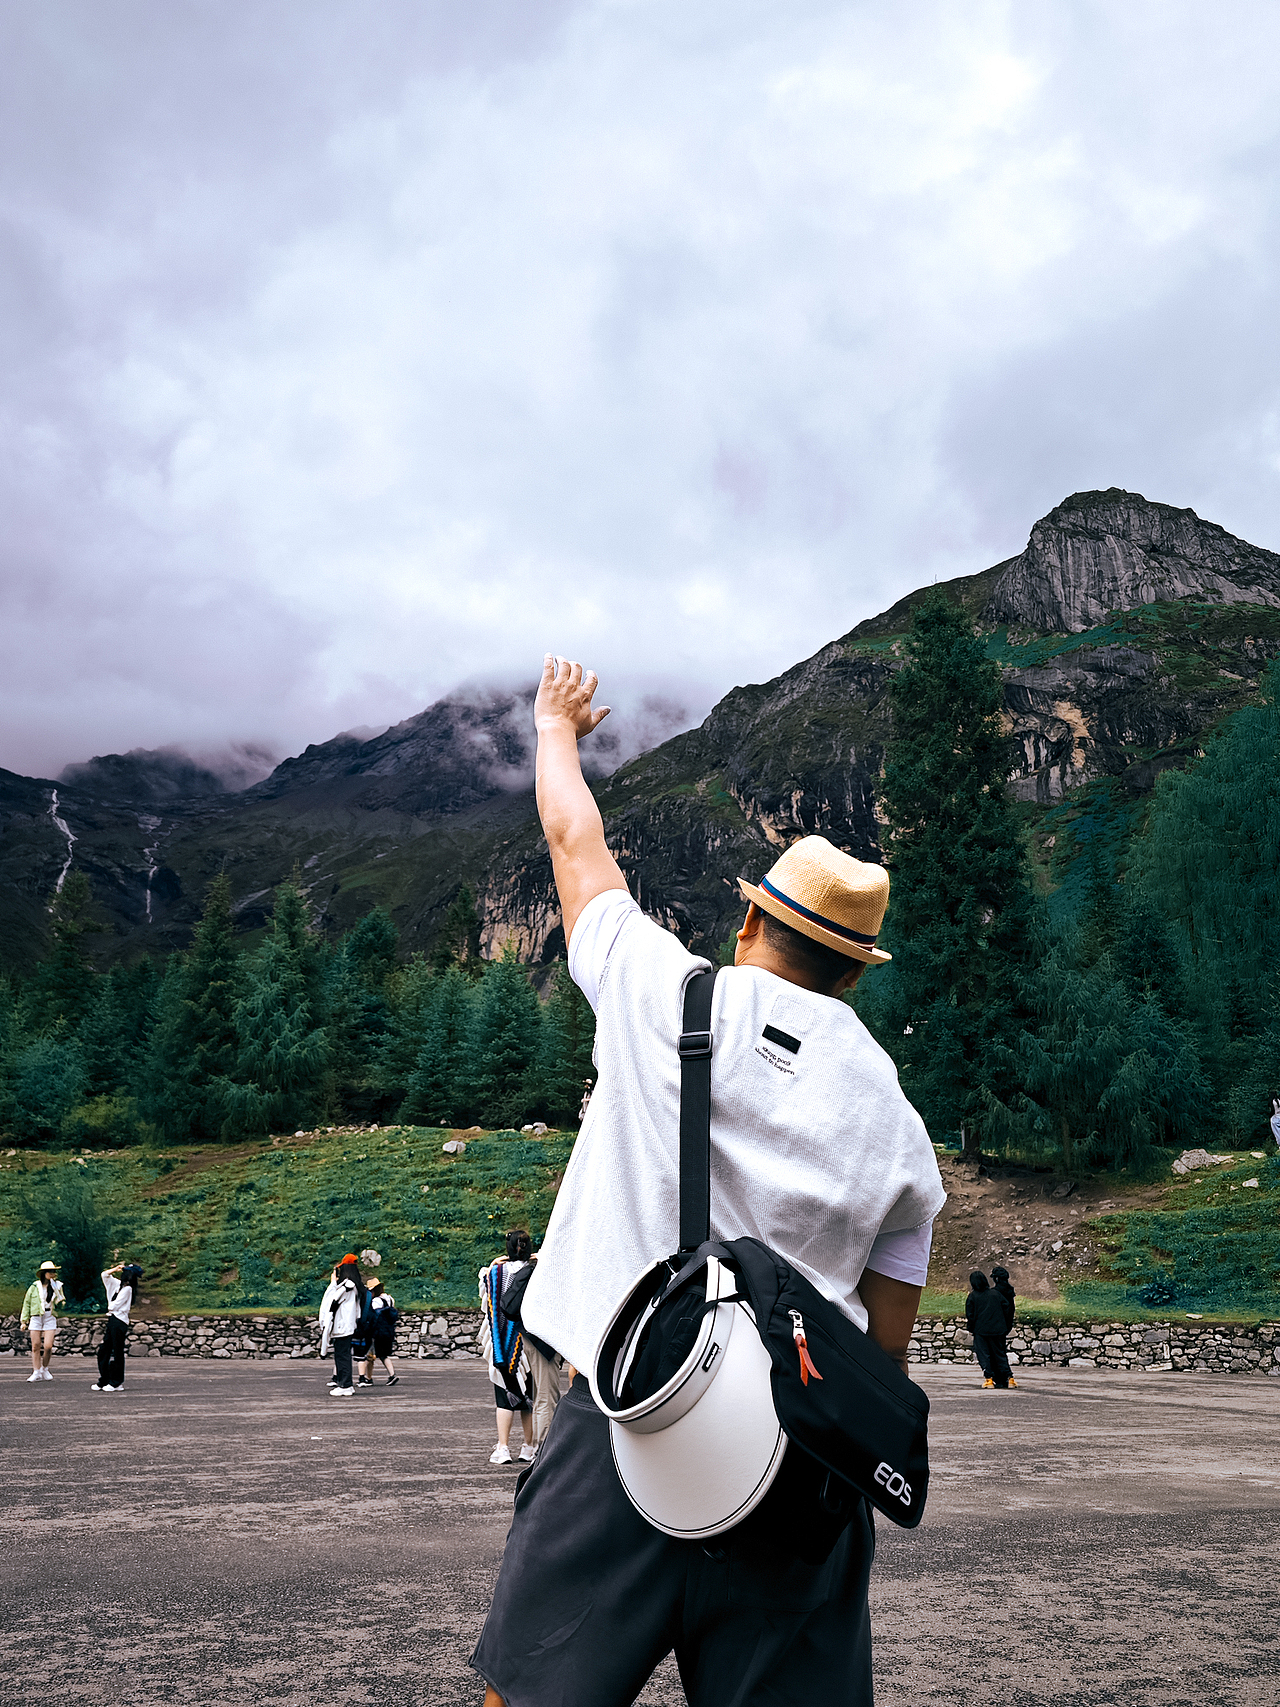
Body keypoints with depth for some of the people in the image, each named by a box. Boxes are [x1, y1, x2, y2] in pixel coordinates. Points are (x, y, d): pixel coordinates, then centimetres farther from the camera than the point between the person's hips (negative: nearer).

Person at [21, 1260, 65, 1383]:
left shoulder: (57, 1286, 8)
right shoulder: (34, 1287, 2)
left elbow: (60, 1305, 18)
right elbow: (26, 1303, 10)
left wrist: (60, 1302, -6)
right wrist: (24, 1320, 9)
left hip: (50, 1318, 0)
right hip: (36, 1317, 0)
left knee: (48, 1346, -10)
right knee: (36, 1346, -3)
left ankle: (45, 1369, 13)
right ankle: (36, 1372, 7)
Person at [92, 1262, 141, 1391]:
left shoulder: (127, 1289, -11)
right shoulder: (118, 1284, 13)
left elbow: (115, 1305, -14)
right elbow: (105, 1275, 23)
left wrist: (110, 1307, 7)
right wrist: (116, 1269, 11)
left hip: (119, 1323, -9)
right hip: (112, 1321, 9)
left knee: (116, 1354, -1)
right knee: (103, 1351, 9)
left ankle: (116, 1383, 6)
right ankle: (103, 1381, 16)